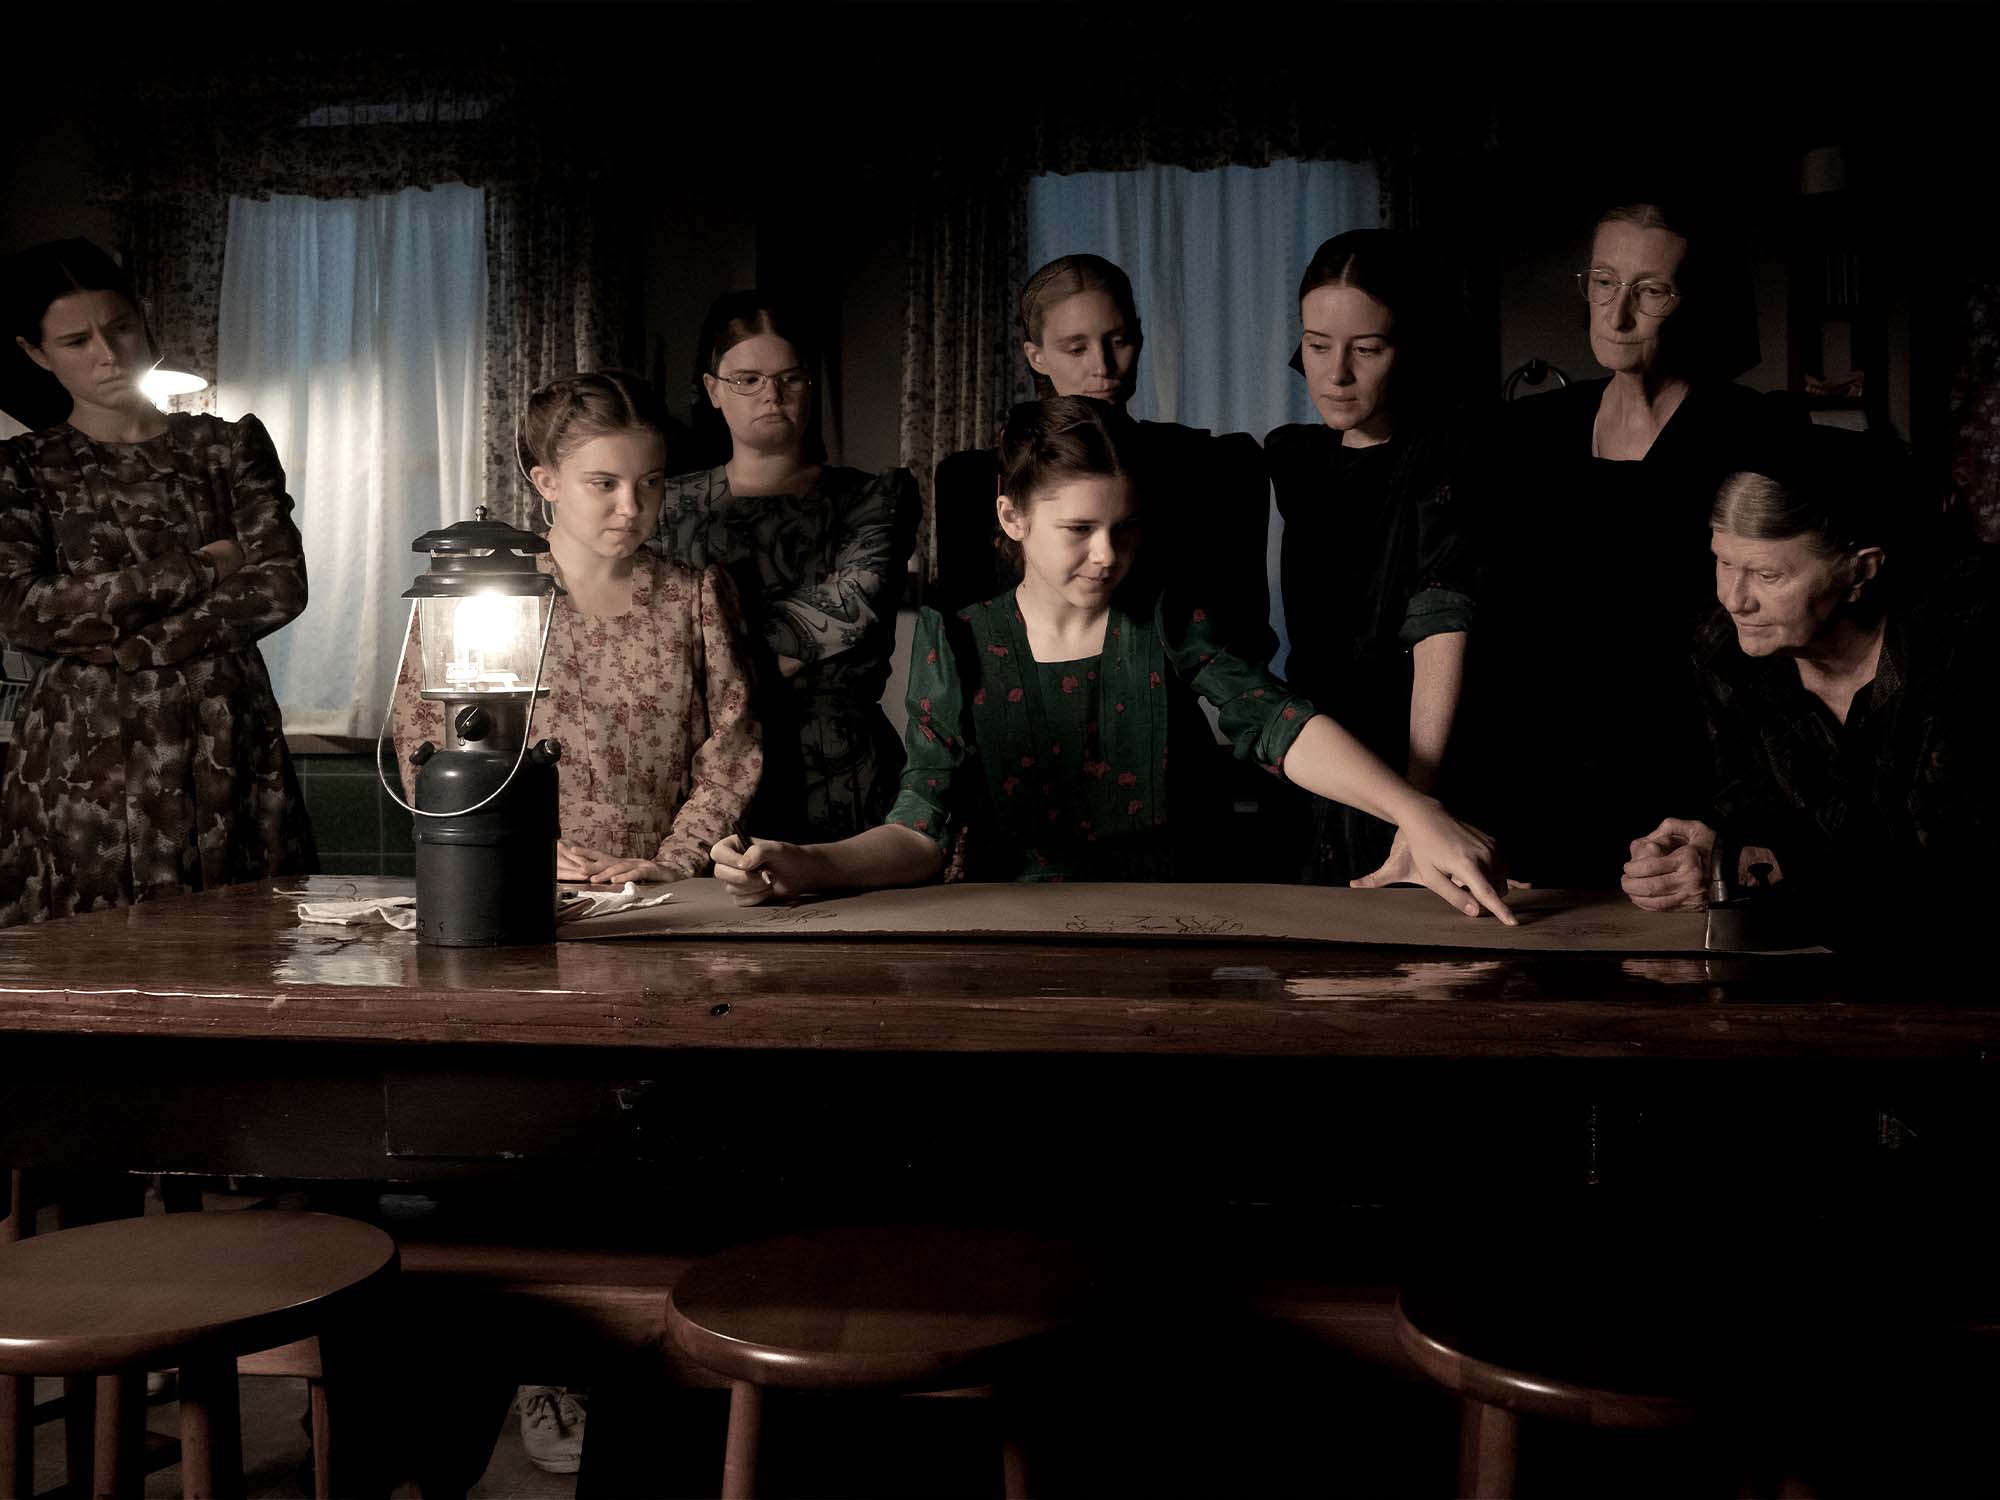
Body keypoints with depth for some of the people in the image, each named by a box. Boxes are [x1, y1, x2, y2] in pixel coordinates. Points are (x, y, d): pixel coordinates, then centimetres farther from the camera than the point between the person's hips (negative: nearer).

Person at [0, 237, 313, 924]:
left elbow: (282, 586, -3)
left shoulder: (230, 447, 10)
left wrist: (131, 645, -11)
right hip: (83, 755, 0)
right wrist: (197, 571, -9)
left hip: (225, 743, 1)